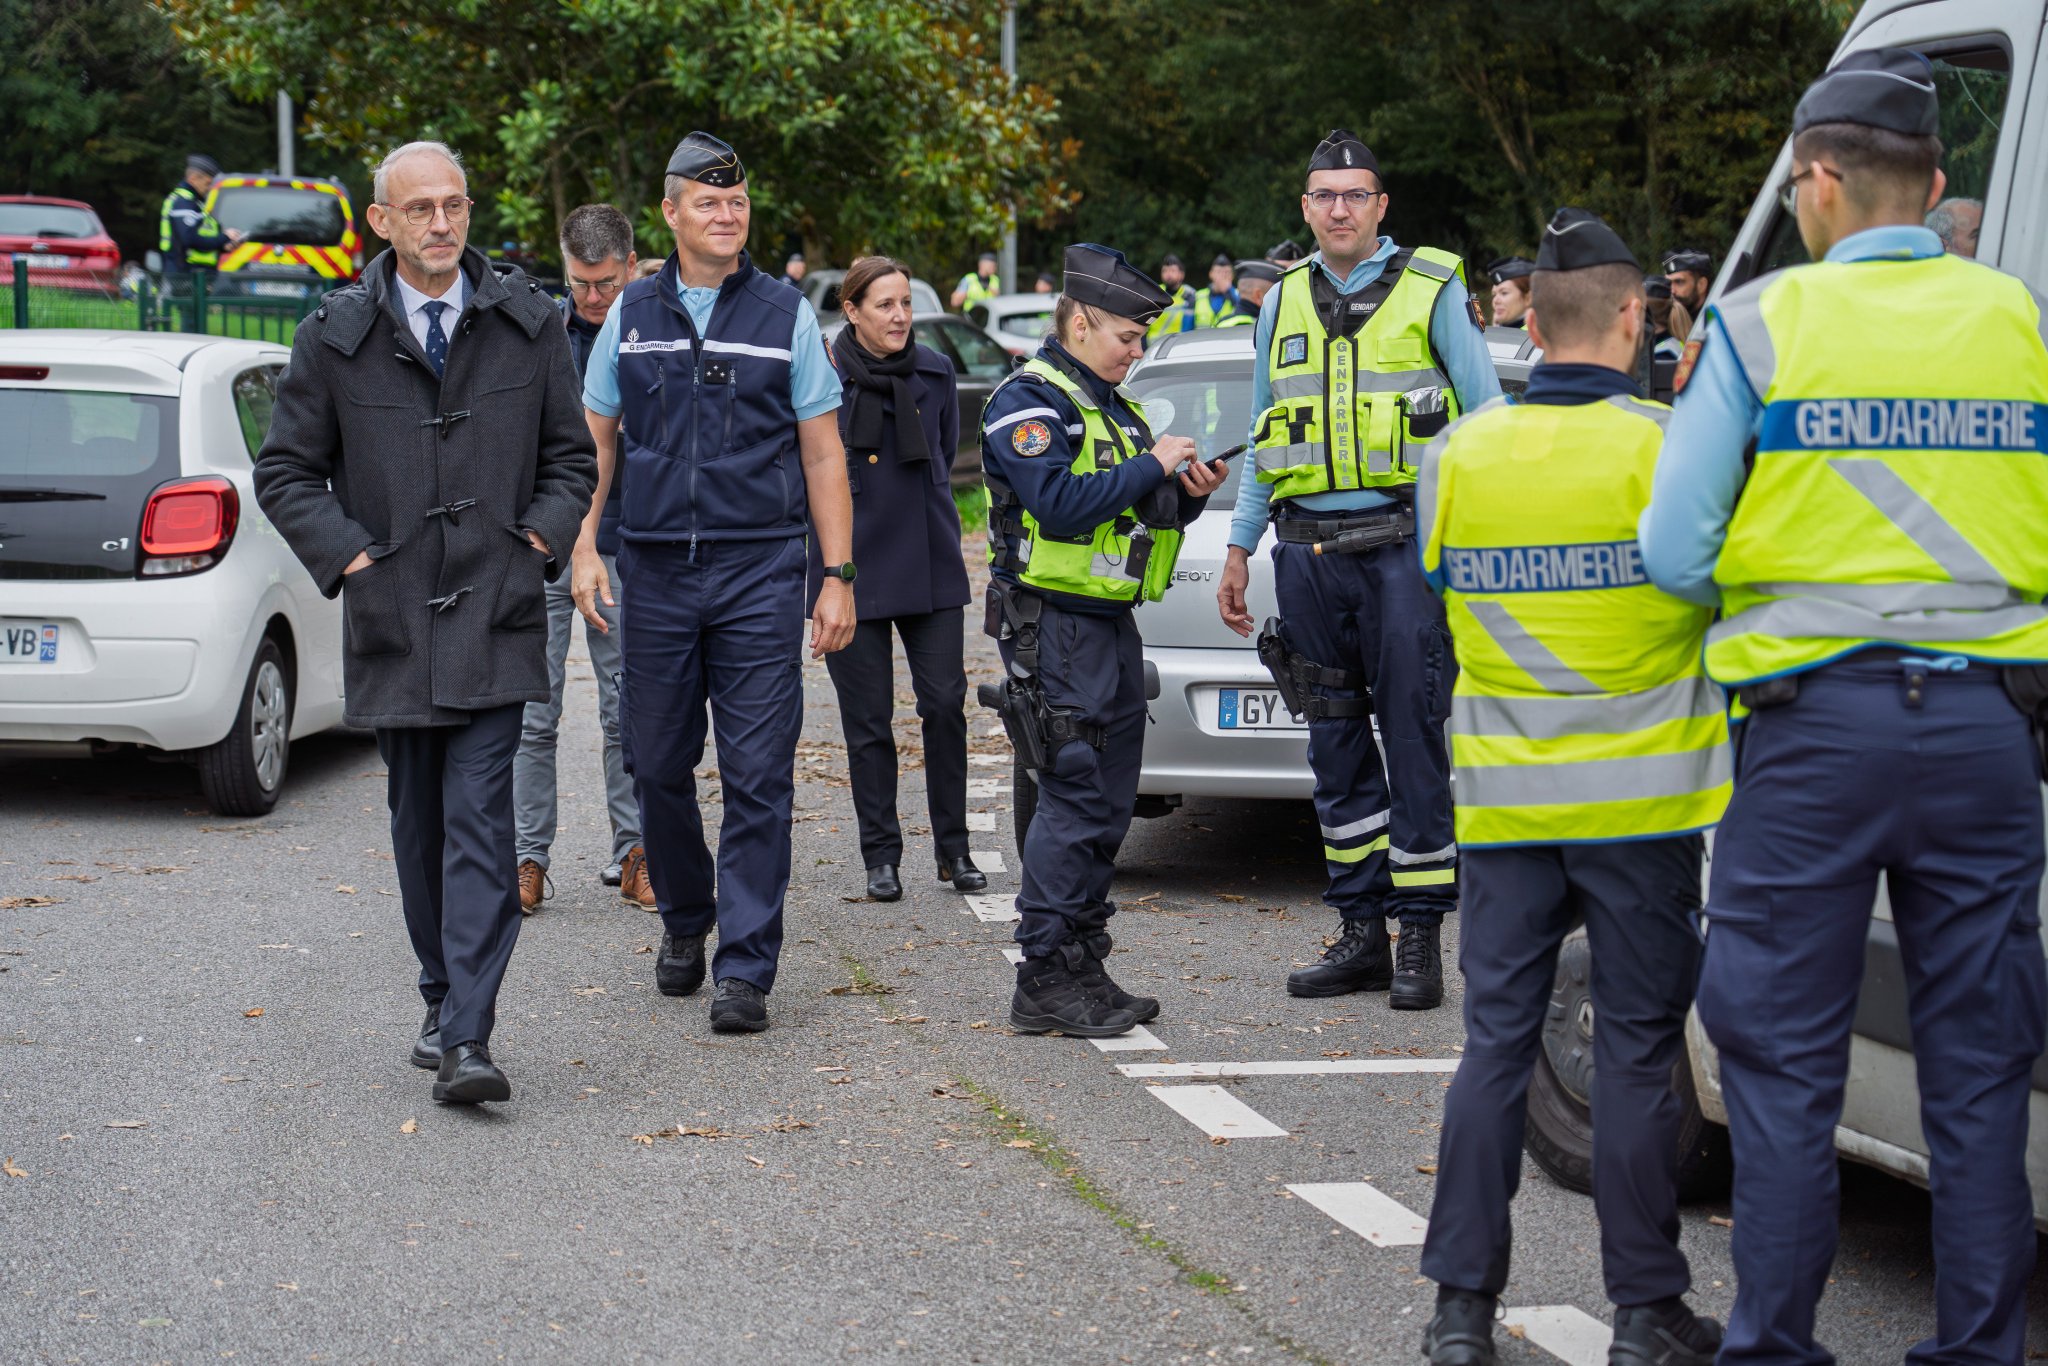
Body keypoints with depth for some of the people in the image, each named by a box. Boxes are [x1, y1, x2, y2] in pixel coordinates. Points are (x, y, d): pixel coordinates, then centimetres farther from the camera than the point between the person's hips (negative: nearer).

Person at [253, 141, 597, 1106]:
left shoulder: (527, 323, 4)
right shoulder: (335, 337, 2)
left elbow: (571, 456, 14)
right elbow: (285, 471, 8)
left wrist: (540, 539, -1)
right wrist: (347, 554, -4)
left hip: (495, 617, -1)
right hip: (390, 618, 2)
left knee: (479, 822, -11)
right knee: (419, 823, 12)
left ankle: (466, 1037, -16)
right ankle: (443, 999, 28)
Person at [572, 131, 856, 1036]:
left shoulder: (785, 315, 5)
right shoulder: (632, 315, 9)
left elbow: (822, 453, 4)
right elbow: (598, 441, 14)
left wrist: (839, 576, -2)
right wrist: (584, 547, 2)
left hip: (760, 570, -2)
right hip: (654, 571, 2)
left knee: (758, 776, -6)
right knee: (657, 766, 8)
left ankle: (744, 969, -2)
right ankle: (684, 921, 31)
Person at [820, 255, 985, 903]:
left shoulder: (935, 373, 5)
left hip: (931, 567, 3)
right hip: (853, 569, -3)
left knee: (945, 704, -2)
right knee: (868, 719, 3)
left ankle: (953, 849, 10)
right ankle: (881, 856, 13)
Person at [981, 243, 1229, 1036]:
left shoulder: (1112, 405, 20)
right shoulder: (1029, 402, -9)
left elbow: (1138, 517, 23)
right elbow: (1060, 505, -23)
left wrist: (1188, 494, 4)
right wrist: (1150, 469, -16)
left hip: (1111, 624, 9)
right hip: (1053, 628, -9)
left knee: (1107, 806, 10)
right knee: (1074, 798, -12)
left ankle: (1081, 967, 16)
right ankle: (1045, 978, -8)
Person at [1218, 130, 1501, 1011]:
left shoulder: (1430, 290, 2)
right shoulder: (1283, 303, 15)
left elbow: (1488, 418, 1)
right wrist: (1239, 549, 17)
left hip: (1400, 543, -5)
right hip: (1308, 550, 5)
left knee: (1413, 742, -5)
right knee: (1337, 749, 7)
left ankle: (1421, 938, 0)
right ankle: (1360, 932, 14)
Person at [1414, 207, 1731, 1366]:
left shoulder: (1460, 454, 0)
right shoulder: (1663, 448, -11)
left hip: (1505, 798, 3)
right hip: (1642, 797, -3)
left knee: (1497, 1041, 8)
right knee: (1638, 1049, 5)